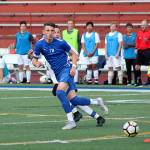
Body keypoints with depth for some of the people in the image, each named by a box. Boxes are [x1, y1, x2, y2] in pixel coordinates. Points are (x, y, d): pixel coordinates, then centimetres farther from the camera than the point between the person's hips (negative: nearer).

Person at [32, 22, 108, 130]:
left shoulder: (60, 43, -7)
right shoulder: (40, 45, 0)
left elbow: (74, 54, 5)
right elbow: (34, 60, 7)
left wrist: (74, 66, -10)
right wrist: (36, 63, -16)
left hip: (66, 69, -4)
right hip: (58, 74, 4)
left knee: (60, 92, -29)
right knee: (73, 100, -4)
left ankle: (71, 120, -23)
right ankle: (96, 102, 19)